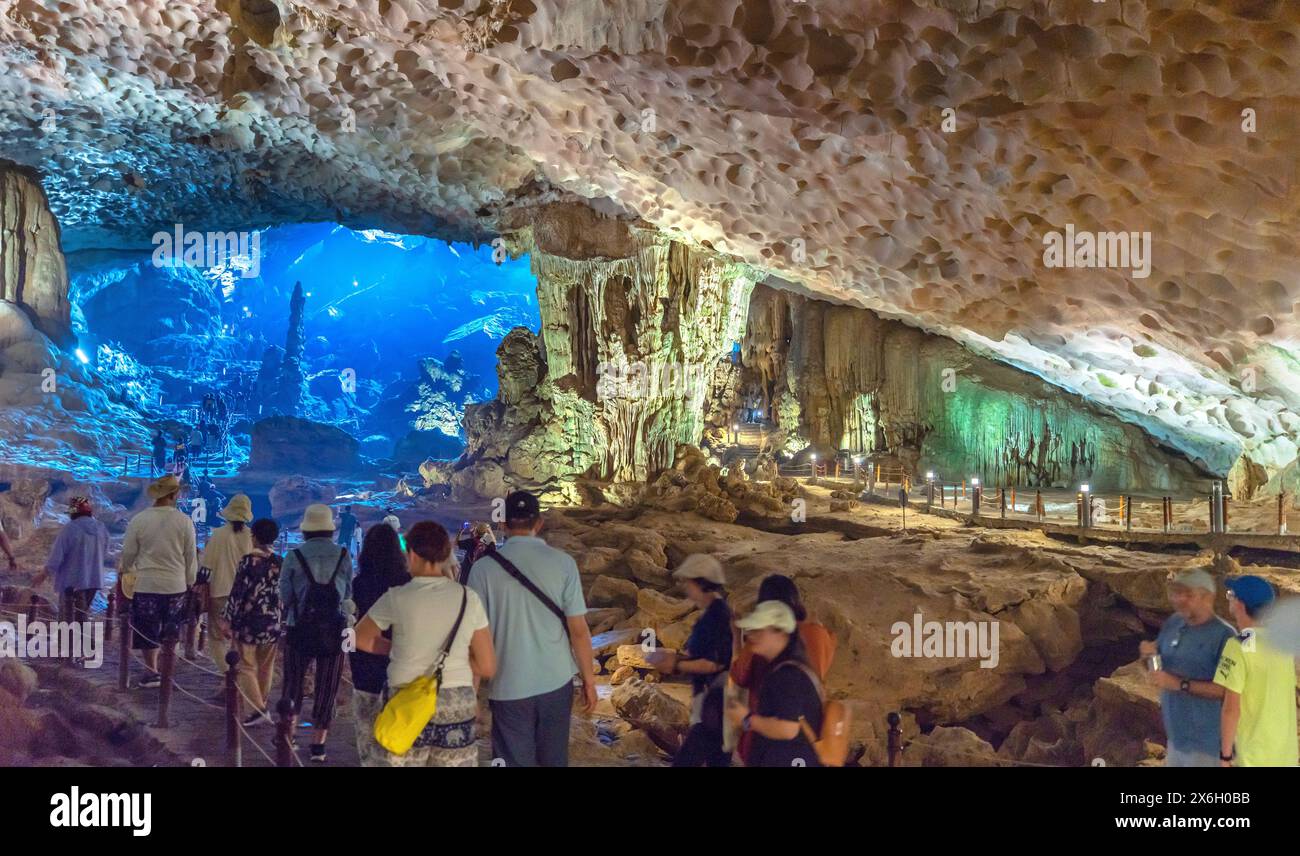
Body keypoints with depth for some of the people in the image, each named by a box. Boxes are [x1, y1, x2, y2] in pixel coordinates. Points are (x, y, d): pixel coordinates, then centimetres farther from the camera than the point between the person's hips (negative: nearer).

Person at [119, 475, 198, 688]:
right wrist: (190, 582, 13)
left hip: (146, 584, -1)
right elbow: (191, 557, 0)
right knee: (170, 633, 13)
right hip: (176, 585, 1)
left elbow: (128, 554, 4)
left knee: (147, 630, 12)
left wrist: (124, 568, 26)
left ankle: (152, 671, 11)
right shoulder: (184, 521, -6)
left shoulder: (138, 520, -7)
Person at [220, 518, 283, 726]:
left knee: (247, 666, 1)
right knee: (265, 667, 15)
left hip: (249, 622, -5)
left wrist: (227, 618, -8)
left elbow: (237, 592, -14)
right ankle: (262, 704, 23)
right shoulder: (280, 563, 4)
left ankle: (259, 709, -8)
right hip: (272, 622, 5)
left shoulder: (248, 560, -11)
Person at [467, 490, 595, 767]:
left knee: (515, 761, 9)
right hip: (556, 681, 1)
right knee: (554, 759, 17)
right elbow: (578, 629, -4)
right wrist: (589, 680, 8)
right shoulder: (563, 562, -6)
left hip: (509, 686, -1)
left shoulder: (485, 567, -7)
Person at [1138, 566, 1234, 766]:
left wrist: (1179, 684, -24)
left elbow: (1226, 690, -22)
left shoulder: (1223, 635, -18)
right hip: (1176, 733, 7)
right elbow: (1160, 662, 20)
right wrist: (1150, 652, -3)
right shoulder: (1173, 623, 5)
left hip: (1204, 742, -7)